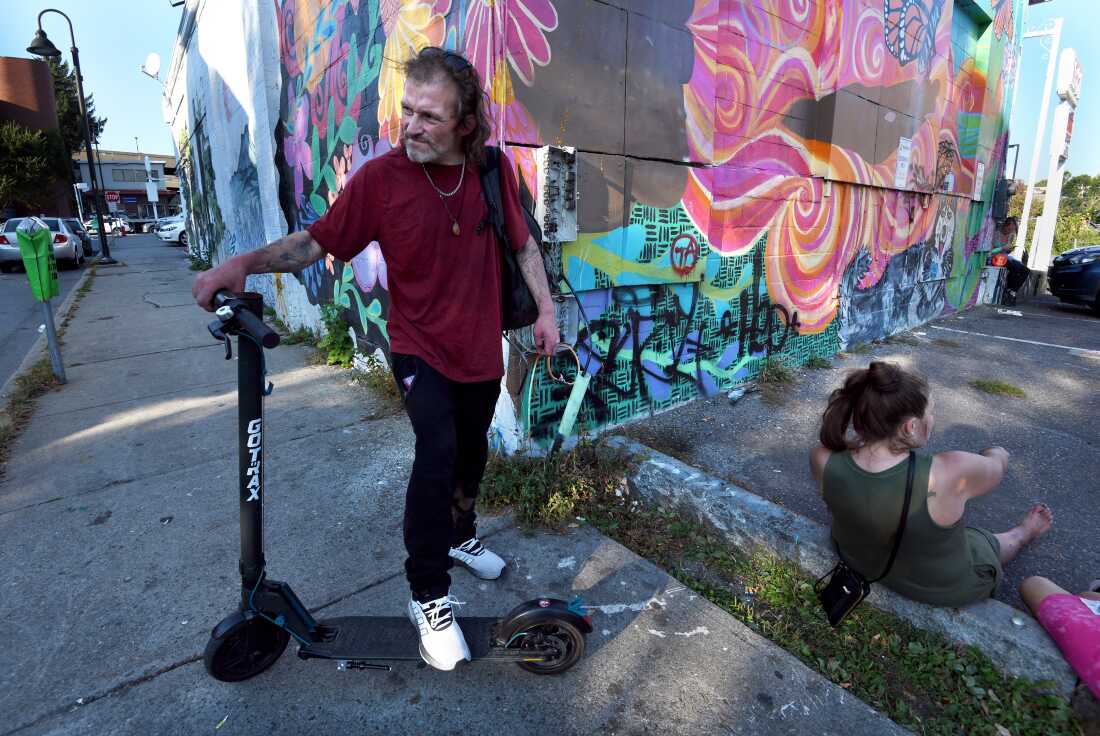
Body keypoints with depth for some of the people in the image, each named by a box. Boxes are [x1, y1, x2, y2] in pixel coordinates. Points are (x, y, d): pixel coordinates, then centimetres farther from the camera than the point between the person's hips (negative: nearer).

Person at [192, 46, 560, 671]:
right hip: (419, 347, -3)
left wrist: (546, 308, 0)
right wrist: (247, 262, -21)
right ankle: (429, 597, -4)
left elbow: (523, 242, 4)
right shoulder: (380, 177, -13)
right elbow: (318, 239, -8)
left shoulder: (493, 169, -6)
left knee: (472, 454, 18)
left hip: (481, 349, 4)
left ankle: (460, 535, 48)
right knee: (438, 450, -23)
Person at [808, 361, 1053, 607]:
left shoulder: (823, 459, -30)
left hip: (859, 563, 3)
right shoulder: (950, 474, -38)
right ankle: (1024, 534, 60)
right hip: (943, 589, -3)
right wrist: (997, 453, 10)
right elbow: (997, 463, -12)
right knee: (991, 545, 30)